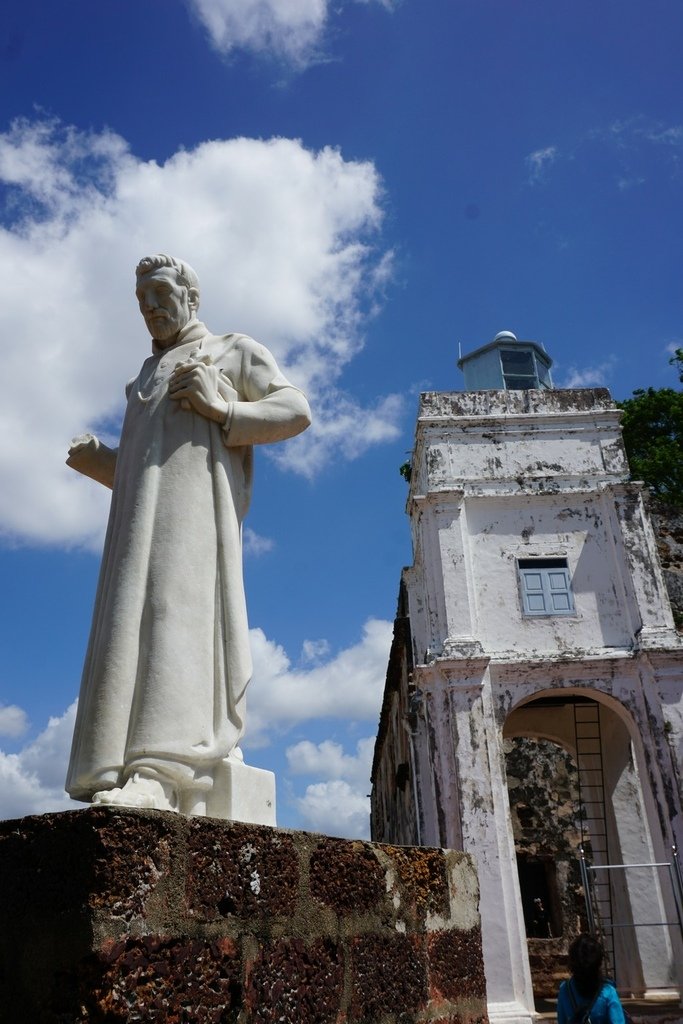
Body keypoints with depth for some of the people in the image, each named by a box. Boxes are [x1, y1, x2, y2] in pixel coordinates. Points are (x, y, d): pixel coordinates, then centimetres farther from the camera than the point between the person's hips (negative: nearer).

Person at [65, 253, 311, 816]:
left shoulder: (235, 349, 20)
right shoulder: (148, 374, 36)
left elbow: (298, 410, 6)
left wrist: (221, 409, -8)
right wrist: (95, 460, 12)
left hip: (197, 502, -6)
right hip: (141, 517, 7)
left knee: (178, 610, -24)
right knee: (137, 619, -8)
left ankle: (160, 774, -33)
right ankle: (140, 774, -13)